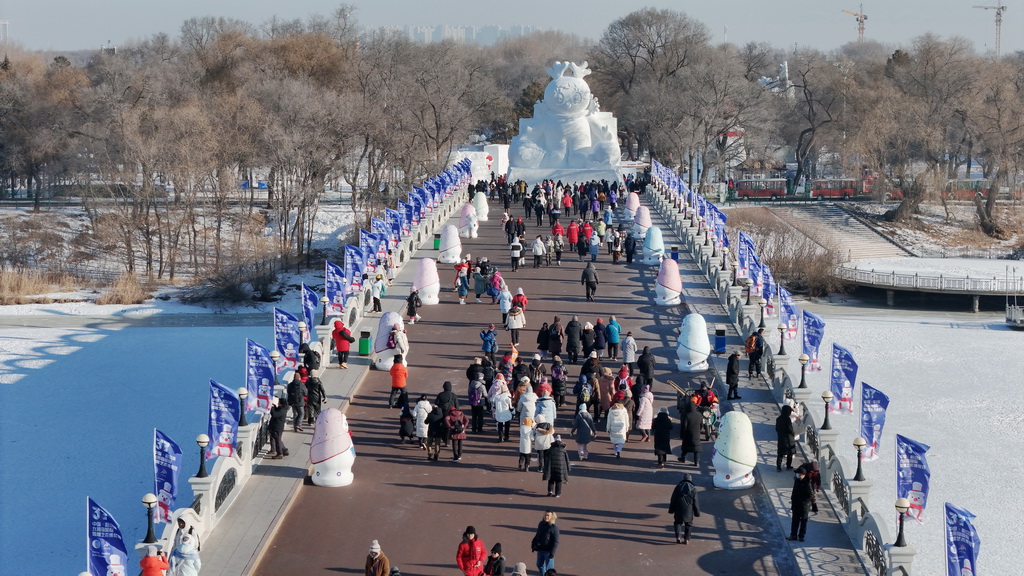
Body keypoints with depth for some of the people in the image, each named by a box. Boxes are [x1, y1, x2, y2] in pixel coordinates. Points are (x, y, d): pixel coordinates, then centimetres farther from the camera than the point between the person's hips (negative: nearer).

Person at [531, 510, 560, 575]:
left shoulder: (554, 528, -15)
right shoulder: (541, 524, 5)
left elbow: (555, 542, -15)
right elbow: (537, 535, 20)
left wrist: (552, 552, -20)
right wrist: (533, 544, 15)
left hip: (548, 550, -7)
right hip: (540, 549, 7)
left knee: (549, 568, -2)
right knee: (540, 565, 21)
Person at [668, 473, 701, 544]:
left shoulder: (678, 486, 1)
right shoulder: (693, 488, -1)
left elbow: (673, 499, 3)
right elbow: (695, 502, -1)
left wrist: (671, 510, 10)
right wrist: (697, 513, 6)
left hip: (679, 509, 0)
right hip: (689, 510, 0)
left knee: (677, 522, 11)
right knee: (688, 524, 11)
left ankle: (678, 537, -5)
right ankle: (686, 539, 7)